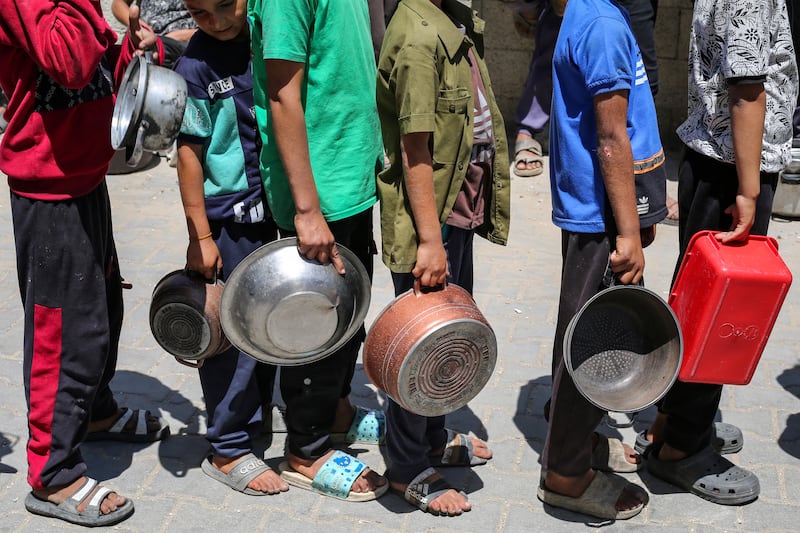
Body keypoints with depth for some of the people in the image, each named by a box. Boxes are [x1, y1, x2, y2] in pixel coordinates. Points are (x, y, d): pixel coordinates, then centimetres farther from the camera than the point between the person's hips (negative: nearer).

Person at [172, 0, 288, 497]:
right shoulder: (195, 64, -14)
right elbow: (190, 151, -12)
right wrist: (200, 236, -12)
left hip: (276, 209, 6)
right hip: (229, 222, -5)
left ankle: (257, 418, 37)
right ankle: (228, 450, 14)